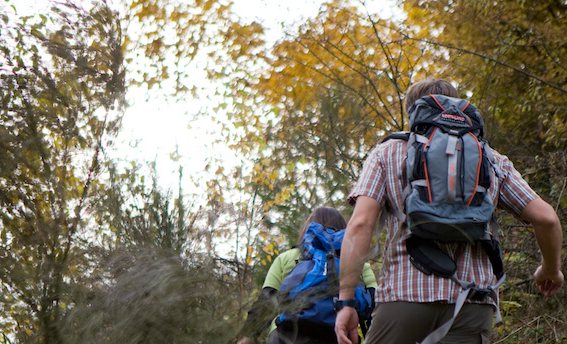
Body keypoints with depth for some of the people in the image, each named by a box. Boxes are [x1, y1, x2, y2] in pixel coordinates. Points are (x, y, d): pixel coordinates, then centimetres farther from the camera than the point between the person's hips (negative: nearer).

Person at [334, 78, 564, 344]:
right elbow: (545, 218, 10)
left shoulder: (387, 154, 11)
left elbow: (360, 224, -3)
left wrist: (345, 302, -3)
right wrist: (551, 269, 29)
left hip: (404, 295, -1)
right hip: (472, 304, 2)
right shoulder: (491, 160, 16)